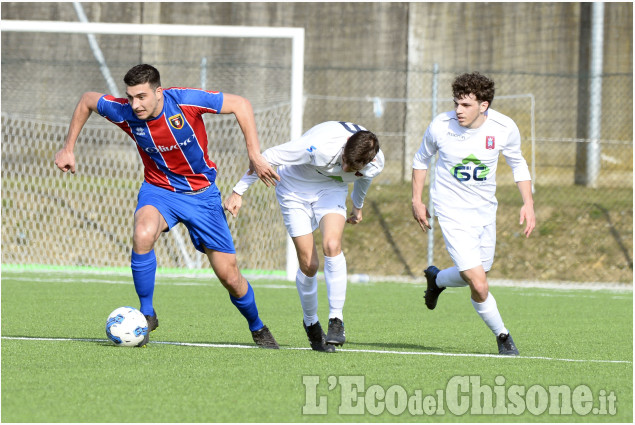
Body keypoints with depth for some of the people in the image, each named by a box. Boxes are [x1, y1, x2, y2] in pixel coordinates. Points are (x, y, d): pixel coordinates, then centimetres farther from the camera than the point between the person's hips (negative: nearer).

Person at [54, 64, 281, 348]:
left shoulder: (185, 101, -26)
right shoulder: (124, 113, -19)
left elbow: (241, 105, -15)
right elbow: (86, 100, 2)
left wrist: (254, 155, -19)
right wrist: (68, 149, 5)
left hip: (201, 193, -1)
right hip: (158, 189, 1)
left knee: (229, 275, 0)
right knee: (143, 235, -34)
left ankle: (257, 328, 30)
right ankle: (146, 315, -15)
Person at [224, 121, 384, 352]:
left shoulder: (375, 163, -22)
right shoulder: (319, 146, -39)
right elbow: (268, 157, -26)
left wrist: (358, 206, 26)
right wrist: (238, 191, -19)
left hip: (331, 190, 3)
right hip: (295, 189, -3)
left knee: (332, 246, -25)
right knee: (309, 265, -8)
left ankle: (336, 320, -17)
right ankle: (311, 323, 17)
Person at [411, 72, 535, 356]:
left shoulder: (504, 128, -12)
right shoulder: (440, 127, -16)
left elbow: (517, 164, 7)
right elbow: (421, 159, 5)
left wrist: (528, 204, -2)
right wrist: (416, 201, 4)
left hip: (485, 210, 4)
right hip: (453, 212, -4)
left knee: (477, 276, 16)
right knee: (479, 288, -16)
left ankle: (437, 279, 46)